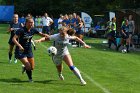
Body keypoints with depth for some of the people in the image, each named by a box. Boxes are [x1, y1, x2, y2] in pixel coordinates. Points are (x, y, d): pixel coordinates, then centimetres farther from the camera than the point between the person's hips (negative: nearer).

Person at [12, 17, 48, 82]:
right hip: (21, 51, -6)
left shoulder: (33, 30, -4)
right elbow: (14, 39, -25)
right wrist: (19, 45, -40)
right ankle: (30, 78, 14)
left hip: (29, 50, 6)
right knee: (28, 66, -13)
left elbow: (41, 34, 6)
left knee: (32, 67, 9)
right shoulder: (21, 30, -21)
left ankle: (24, 68, 43)